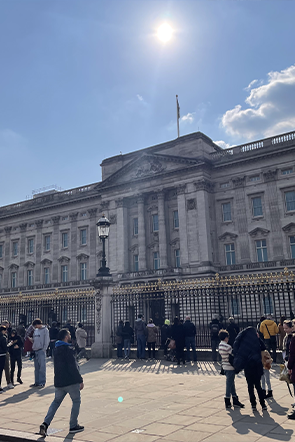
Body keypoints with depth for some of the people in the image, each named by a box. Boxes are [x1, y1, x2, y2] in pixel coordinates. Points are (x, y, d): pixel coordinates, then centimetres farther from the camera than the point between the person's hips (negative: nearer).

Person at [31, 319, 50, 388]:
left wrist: (44, 349, -14)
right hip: (35, 351, 7)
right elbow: (34, 340, 19)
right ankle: (37, 382, 18)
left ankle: (42, 382, 0)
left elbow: (47, 341, -9)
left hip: (41, 351, -7)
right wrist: (33, 347, 9)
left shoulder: (45, 330, -6)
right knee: (36, 368, 12)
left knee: (42, 367, -5)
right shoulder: (35, 330, 14)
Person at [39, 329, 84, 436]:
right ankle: (73, 426, 14)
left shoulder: (56, 349, 9)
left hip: (59, 381, 7)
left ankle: (45, 424, 1)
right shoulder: (68, 349, -18)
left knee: (56, 401, 16)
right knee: (76, 401, 10)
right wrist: (80, 381, -13)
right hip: (71, 381, -7)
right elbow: (73, 367, -19)